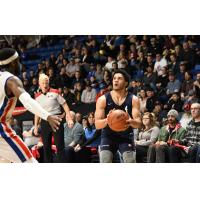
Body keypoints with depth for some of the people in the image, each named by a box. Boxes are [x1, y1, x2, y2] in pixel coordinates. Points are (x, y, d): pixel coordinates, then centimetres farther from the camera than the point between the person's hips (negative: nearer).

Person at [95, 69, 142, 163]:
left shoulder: (133, 100, -6)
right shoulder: (103, 99, -8)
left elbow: (139, 123, -12)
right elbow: (97, 124, -11)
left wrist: (131, 122, -37)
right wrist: (107, 120, -35)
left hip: (126, 137, 1)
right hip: (108, 137, 0)